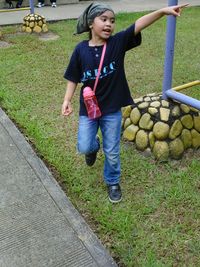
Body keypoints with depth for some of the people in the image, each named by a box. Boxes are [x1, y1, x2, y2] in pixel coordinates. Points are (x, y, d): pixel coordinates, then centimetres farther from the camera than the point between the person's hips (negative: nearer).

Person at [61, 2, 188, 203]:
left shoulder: (118, 43, -9)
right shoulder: (81, 49, -7)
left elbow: (138, 25, -22)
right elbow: (73, 78, 0)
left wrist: (163, 11, -32)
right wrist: (67, 100, -8)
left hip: (112, 109, 0)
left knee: (112, 152, 11)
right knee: (84, 147, 4)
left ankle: (112, 182, 37)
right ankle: (94, 146, 42)